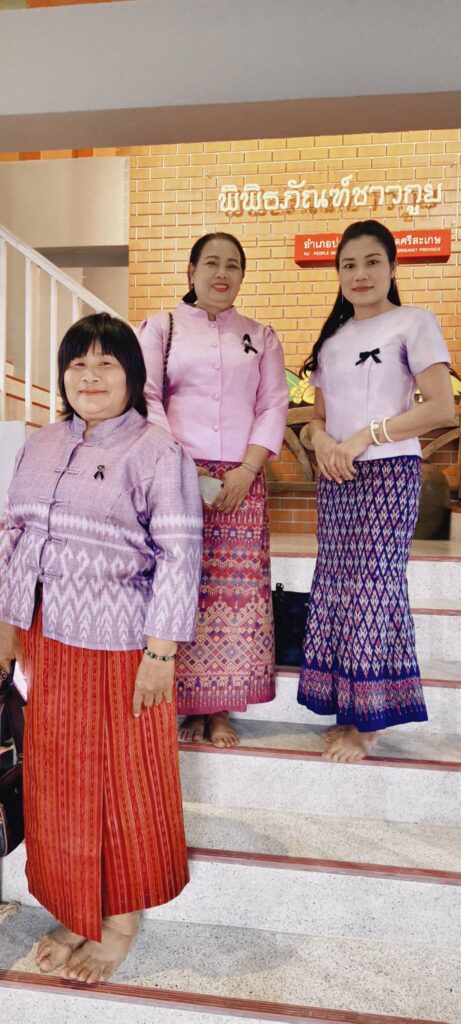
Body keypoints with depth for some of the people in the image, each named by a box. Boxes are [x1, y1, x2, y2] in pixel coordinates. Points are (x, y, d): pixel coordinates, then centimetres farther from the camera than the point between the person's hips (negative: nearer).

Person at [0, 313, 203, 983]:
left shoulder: (157, 454, -10)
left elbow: (179, 556, -14)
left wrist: (161, 652, -17)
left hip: (119, 645, -6)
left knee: (122, 778, 9)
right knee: (56, 777, 16)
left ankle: (122, 917, 31)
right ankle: (75, 909, 38)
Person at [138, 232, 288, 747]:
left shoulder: (261, 336, 16)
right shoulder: (160, 328, 11)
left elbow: (274, 406, 8)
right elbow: (147, 398, 0)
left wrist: (246, 470, -7)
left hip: (241, 481, 2)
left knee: (238, 589, -2)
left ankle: (221, 708, 10)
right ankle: (189, 704, 9)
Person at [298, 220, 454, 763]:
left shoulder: (413, 322, 0)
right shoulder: (331, 338, 17)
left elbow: (440, 407, -10)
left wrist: (366, 436, -15)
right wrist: (322, 440, -7)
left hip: (388, 473, -6)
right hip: (335, 477, 6)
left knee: (372, 588, -7)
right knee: (335, 587, 5)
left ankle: (368, 721, 5)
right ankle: (346, 711, 16)